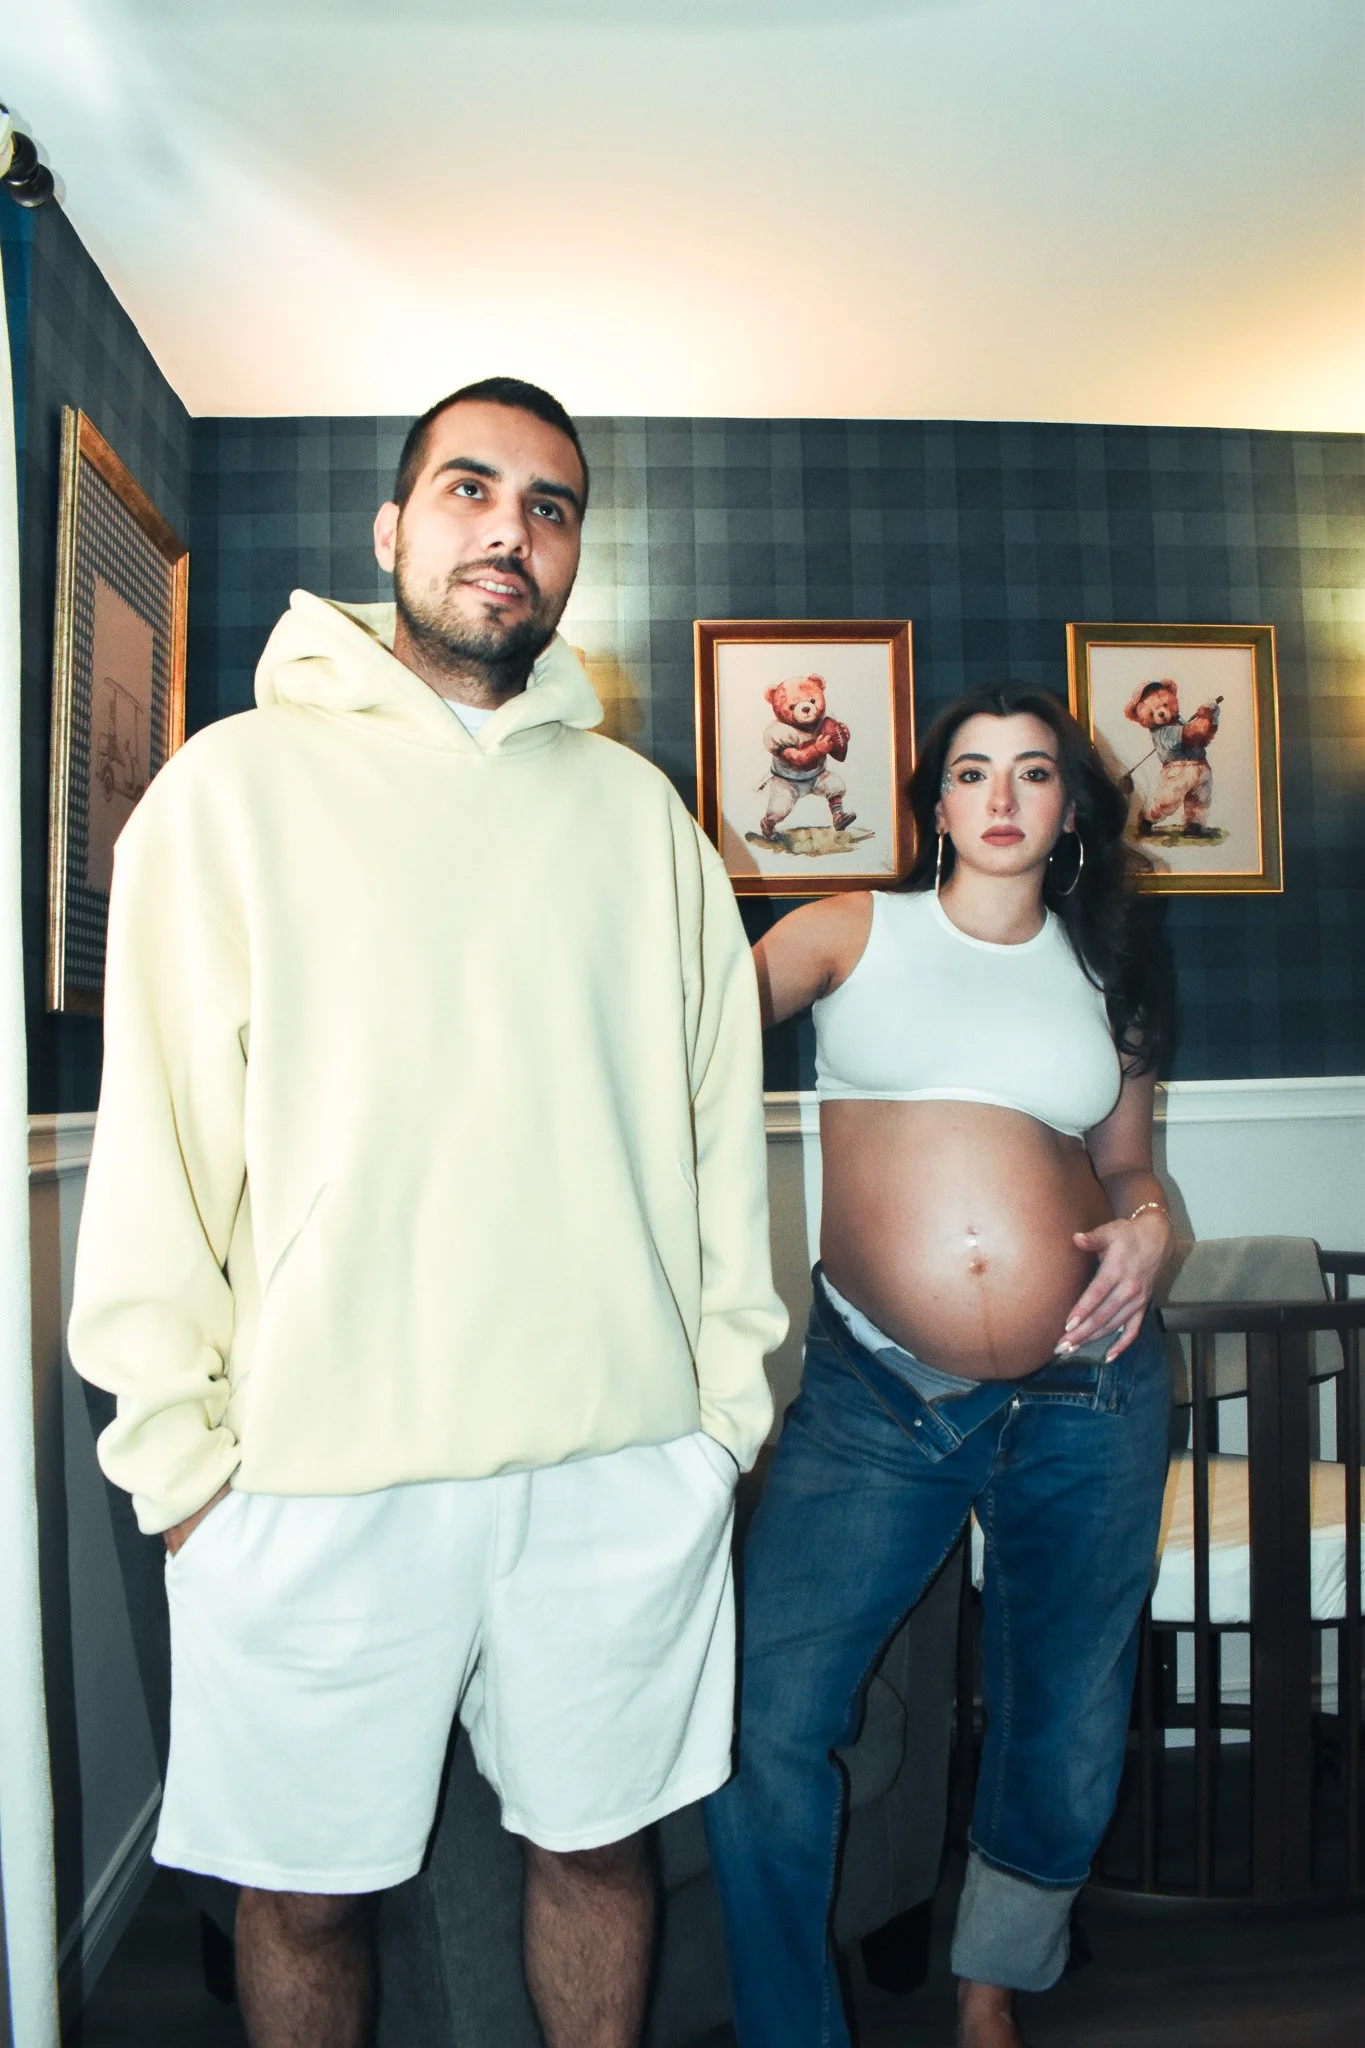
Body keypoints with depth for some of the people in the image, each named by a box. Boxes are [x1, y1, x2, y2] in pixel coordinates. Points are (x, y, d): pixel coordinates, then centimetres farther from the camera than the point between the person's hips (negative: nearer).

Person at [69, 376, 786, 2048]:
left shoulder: (639, 811, 9)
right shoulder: (237, 783, 1)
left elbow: (718, 1119, 9)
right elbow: (155, 1137, -2)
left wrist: (730, 1395, 7)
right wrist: (178, 1450, -5)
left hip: (626, 1464, 3)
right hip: (316, 1473, -2)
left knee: (596, 1840, 18)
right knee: (304, 1885, 15)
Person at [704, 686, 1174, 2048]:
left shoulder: (1102, 972, 13)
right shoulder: (852, 932, 5)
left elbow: (1126, 1168, 20)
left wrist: (1148, 1227, -1)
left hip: (1087, 1396, 3)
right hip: (875, 1396, -2)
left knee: (1064, 1739, 15)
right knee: (765, 1721, -8)